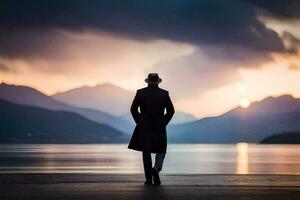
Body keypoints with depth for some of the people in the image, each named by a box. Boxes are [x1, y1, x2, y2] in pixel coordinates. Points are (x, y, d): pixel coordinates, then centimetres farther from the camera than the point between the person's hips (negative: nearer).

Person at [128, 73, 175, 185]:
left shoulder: (140, 93, -2)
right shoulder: (164, 94, -2)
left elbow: (133, 109, 0)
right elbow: (171, 110, -1)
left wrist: (139, 122, 10)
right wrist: (164, 123, 10)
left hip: (144, 127, 0)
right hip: (159, 127, 0)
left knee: (146, 152, 8)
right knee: (161, 150, 14)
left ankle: (149, 179, 5)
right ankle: (157, 168, -15)